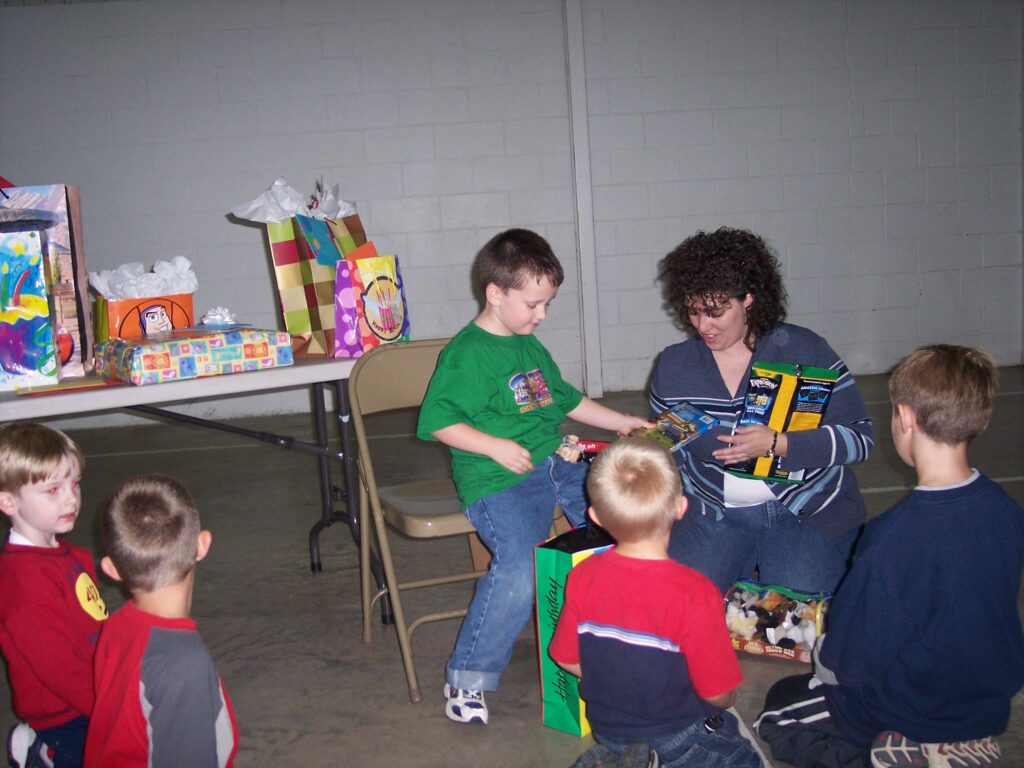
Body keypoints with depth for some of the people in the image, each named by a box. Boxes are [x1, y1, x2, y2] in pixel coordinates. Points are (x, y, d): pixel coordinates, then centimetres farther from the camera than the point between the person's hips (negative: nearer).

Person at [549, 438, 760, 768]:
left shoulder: (583, 576, -14)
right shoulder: (695, 594, -29)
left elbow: (567, 659, -3)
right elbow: (719, 696, -20)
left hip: (607, 727, 6)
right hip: (677, 736, -6)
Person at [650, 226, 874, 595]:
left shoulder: (803, 350, -7)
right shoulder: (673, 365, 2)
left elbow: (860, 437, -11)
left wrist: (777, 444, -23)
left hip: (808, 511, -2)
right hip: (714, 514, 3)